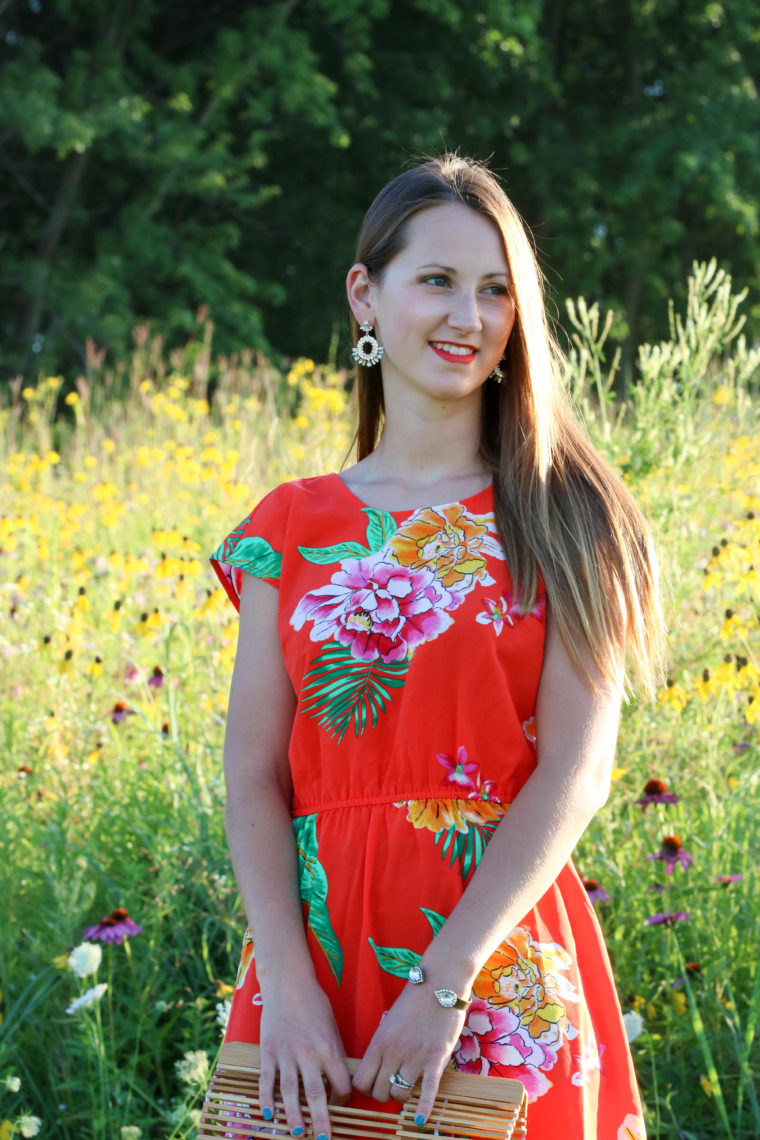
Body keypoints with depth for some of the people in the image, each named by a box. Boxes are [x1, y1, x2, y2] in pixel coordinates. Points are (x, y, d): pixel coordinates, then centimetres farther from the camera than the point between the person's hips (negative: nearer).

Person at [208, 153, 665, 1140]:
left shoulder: (562, 519, 0)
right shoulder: (292, 528, 6)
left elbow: (578, 771, -8)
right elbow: (253, 772, 1)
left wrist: (444, 978, -17)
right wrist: (287, 981, -13)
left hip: (500, 950, -2)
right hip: (321, 942, 2)